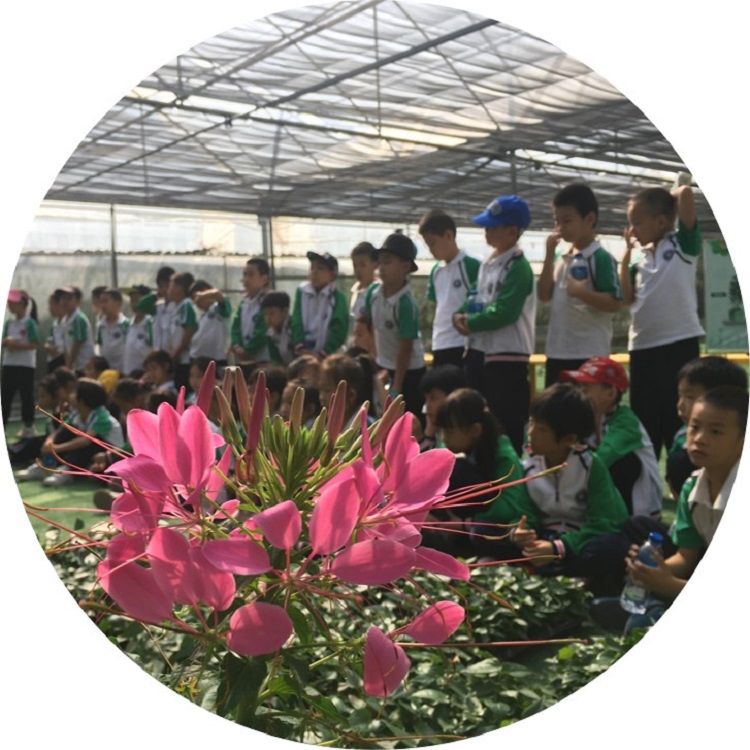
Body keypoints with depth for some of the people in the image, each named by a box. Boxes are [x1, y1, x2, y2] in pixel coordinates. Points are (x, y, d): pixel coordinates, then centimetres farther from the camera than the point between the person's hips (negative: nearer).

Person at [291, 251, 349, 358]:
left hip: (326, 355, -3)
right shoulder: (301, 291, 4)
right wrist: (300, 347, -14)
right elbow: (296, 322, 0)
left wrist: (323, 353, -20)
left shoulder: (337, 297, -5)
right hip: (303, 354, 3)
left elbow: (338, 329, -11)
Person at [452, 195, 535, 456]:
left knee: (508, 429, -5)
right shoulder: (488, 264, 15)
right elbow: (477, 297, 20)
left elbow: (503, 313, -21)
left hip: (509, 356, -9)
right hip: (486, 354, 9)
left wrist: (469, 323, -10)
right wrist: (462, 314, -1)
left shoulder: (518, 267, -13)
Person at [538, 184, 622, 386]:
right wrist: (549, 256, 0)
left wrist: (581, 292, -26)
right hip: (557, 352, 8)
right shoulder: (561, 257, 12)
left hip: (589, 354, -7)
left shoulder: (600, 258, -10)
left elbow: (615, 303, -15)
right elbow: (544, 295, 5)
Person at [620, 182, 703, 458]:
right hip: (643, 347, 6)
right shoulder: (641, 261, 15)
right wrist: (627, 254, 8)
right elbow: (626, 298, 5)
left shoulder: (683, 243, 0)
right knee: (643, 423, 12)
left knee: (679, 423, -1)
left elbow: (686, 192, -11)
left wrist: (667, 197, 9)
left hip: (679, 344, -6)